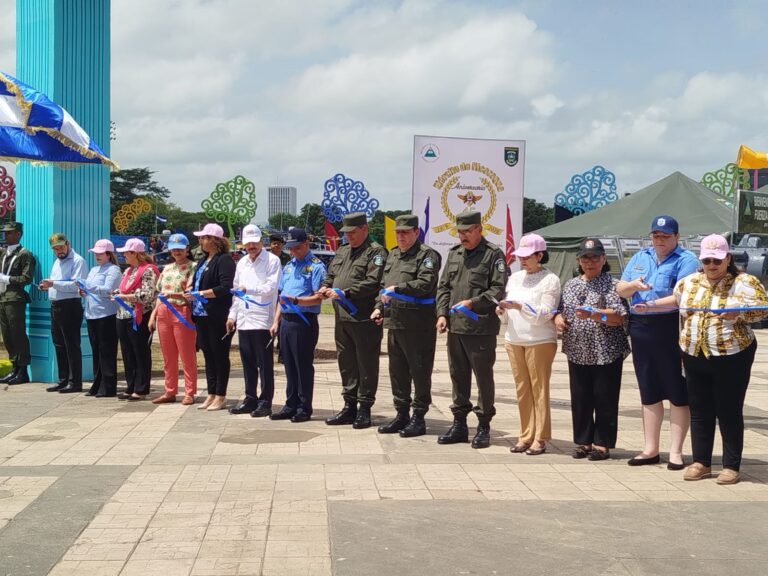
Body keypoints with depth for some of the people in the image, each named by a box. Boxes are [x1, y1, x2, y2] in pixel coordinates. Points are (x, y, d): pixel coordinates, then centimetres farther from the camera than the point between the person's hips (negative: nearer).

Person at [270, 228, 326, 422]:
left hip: (304, 321, -7)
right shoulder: (288, 266, 18)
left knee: (304, 366, -1)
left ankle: (304, 408, 6)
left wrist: (296, 301, -28)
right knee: (289, 366, 11)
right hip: (286, 321, 7)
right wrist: (276, 321, 16)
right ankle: (291, 405, 19)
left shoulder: (316, 266, -7)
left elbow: (318, 298, -14)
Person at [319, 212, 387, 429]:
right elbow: (331, 275, 26)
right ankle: (349, 406, 23)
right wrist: (326, 287, 4)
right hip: (342, 319, 8)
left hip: (365, 319, -8)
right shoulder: (342, 252, 19)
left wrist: (345, 293, -20)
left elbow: (373, 282, -18)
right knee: (346, 363, 14)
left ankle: (364, 409, 7)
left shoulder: (376, 252, -7)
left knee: (366, 365, 0)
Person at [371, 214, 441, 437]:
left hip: (418, 325, -8)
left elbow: (425, 283, -20)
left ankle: (418, 418, 7)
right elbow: (384, 284, 24)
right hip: (394, 323, 8)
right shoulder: (393, 255, 18)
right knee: (397, 371, 13)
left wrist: (397, 289, -21)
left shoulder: (427, 255, -7)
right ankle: (402, 415, 23)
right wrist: (380, 307, 11)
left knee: (420, 371, -1)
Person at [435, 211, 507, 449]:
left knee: (483, 377, 2)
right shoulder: (454, 254, 15)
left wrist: (473, 303, -17)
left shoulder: (493, 254, -4)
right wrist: (442, 314, 4)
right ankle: (459, 425, 22)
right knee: (458, 376, 12)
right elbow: (443, 287, 16)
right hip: (455, 327, 6)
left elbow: (499, 289, -11)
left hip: (481, 328, -6)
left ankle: (483, 427, 12)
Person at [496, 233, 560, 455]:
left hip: (540, 341, -6)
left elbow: (545, 313, -11)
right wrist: (502, 308, -5)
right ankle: (526, 435, 15)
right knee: (522, 389, 8)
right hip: (514, 340, 6)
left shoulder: (550, 280, -4)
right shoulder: (515, 277, 15)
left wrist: (519, 306, -22)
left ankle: (540, 438, 4)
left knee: (539, 389, -2)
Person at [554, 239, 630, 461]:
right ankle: (583, 441, 18)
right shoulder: (570, 284, 14)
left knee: (604, 399, 0)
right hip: (577, 352, 5)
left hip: (606, 353, -5)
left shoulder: (612, 284, -3)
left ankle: (602, 444, 9)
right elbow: (561, 308, 23)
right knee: (580, 399, 8)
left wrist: (594, 314, -25)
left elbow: (620, 316, -12)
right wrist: (558, 317, 0)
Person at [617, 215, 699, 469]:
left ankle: (676, 451, 10)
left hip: (671, 331, -6)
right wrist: (633, 285, -11)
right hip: (640, 330, 6)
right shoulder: (640, 257, 15)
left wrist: (653, 305, -27)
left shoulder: (686, 260, -4)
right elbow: (620, 290, 11)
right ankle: (651, 449, 21)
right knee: (649, 393, 12)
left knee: (677, 393, 1)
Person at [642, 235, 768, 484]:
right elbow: (677, 299, 26)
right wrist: (652, 304, 18)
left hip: (731, 357, -5)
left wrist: (738, 313, -24)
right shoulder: (690, 282, 9)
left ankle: (732, 467, 10)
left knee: (729, 412, 1)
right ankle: (701, 462, 19)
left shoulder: (744, 282, -6)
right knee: (700, 412, 10)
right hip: (695, 356, 5)